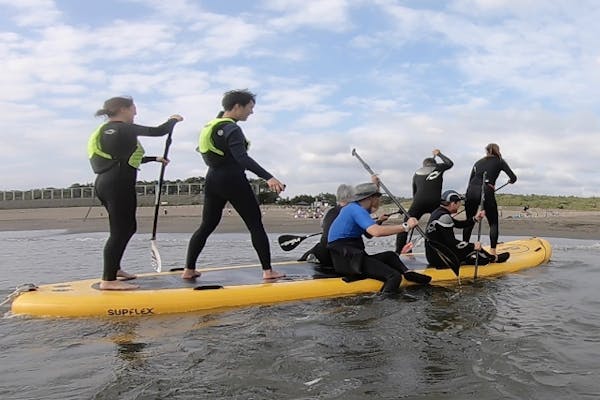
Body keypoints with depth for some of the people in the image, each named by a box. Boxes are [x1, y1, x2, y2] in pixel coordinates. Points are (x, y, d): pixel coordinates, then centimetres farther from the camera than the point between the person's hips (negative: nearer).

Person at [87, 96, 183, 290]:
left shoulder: (106, 131, 21)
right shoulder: (122, 128, -9)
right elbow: (158, 131, -9)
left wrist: (154, 159, 34)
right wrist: (174, 120, 10)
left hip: (105, 183, 10)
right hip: (118, 186, -10)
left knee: (128, 227, 20)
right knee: (120, 231, -9)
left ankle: (114, 268, 30)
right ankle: (108, 280, -9)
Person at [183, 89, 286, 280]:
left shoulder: (210, 126, 14)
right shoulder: (231, 129, -14)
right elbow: (242, 157, -27)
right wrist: (268, 177, -36)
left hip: (212, 180, 8)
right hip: (233, 181, -8)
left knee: (207, 226, 12)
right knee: (255, 225, -1)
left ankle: (189, 270, 11)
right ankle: (268, 271, -3)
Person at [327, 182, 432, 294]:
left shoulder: (351, 207, 19)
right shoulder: (356, 209, -12)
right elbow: (376, 231, -30)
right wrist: (405, 226, -22)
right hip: (346, 260, -11)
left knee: (390, 256, 17)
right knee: (394, 276, -21)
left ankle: (407, 273, -3)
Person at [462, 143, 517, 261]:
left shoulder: (478, 162, 25)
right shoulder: (499, 161, 15)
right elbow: (513, 178, 11)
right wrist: (510, 181, 33)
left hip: (471, 191, 4)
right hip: (486, 192, -3)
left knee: (469, 222, 14)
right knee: (493, 223, 7)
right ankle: (493, 252, -1)